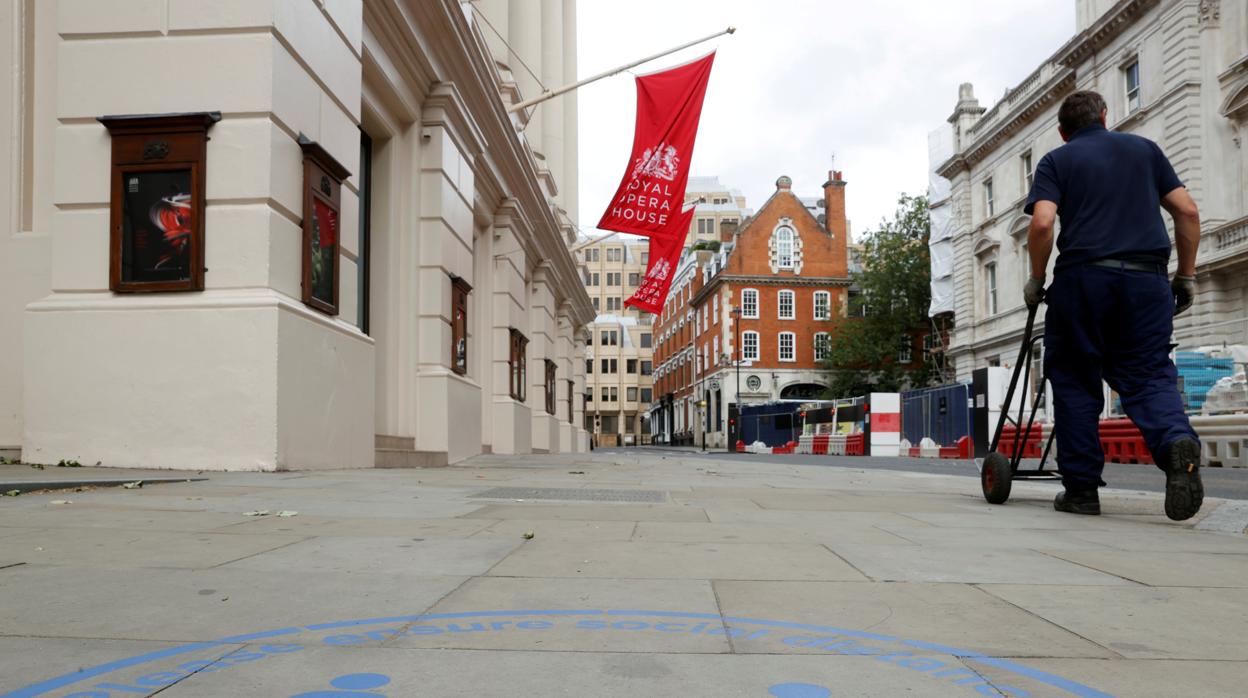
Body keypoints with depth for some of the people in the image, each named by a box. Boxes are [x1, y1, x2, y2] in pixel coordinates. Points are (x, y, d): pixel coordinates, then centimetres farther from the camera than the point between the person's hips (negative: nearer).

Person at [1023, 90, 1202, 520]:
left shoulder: (1056, 161, 11)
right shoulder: (1144, 149, 20)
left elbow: (1042, 223, -7)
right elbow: (1187, 212, 13)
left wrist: (1036, 281, 5)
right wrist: (1186, 276, 18)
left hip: (1082, 275, -2)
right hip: (1147, 279, 2)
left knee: (1075, 381, 8)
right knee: (1148, 374, 7)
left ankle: (1081, 488, 8)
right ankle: (1177, 440, -24)